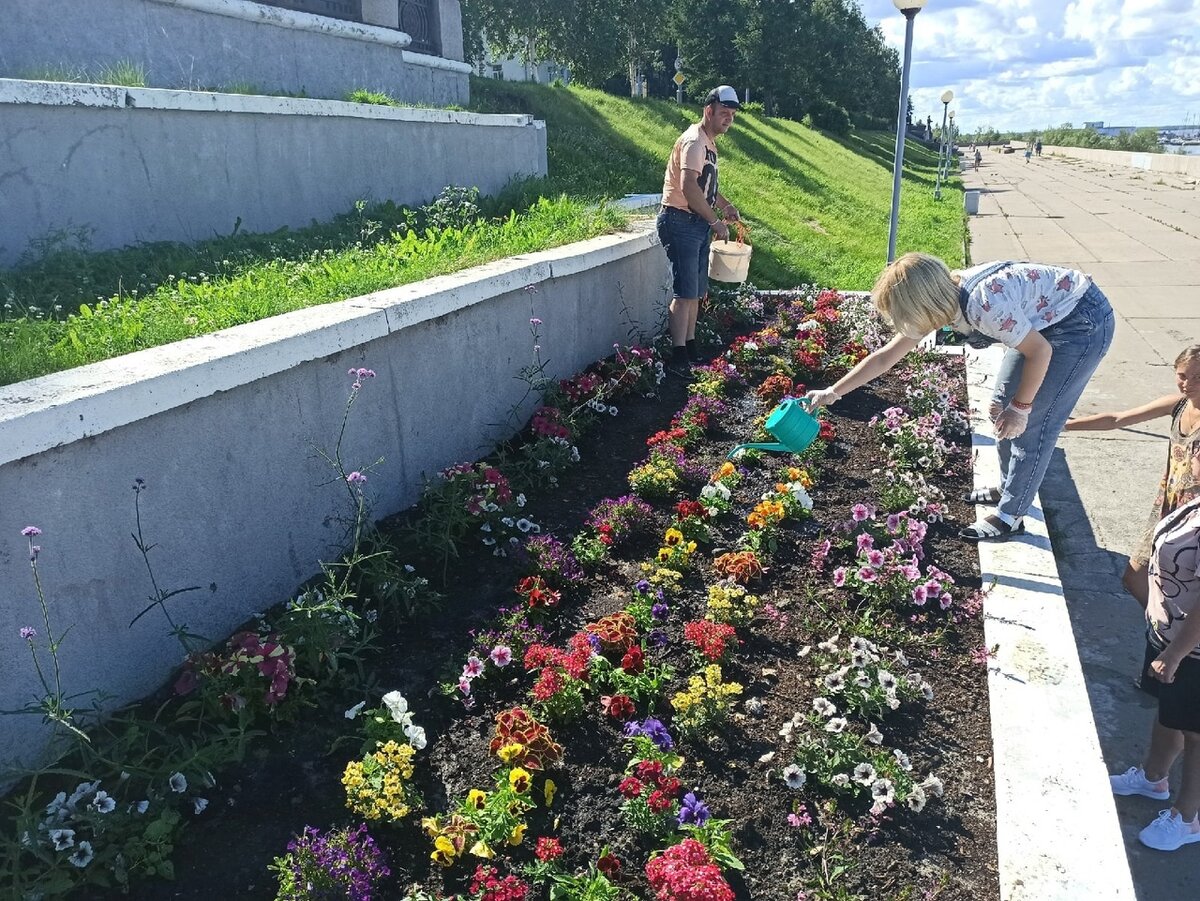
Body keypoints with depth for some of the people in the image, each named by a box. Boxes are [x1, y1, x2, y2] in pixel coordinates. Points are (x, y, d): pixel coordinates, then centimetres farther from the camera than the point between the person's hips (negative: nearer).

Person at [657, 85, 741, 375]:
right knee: (685, 293, -10)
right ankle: (679, 357, -6)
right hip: (681, 222, -10)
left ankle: (690, 347, 22)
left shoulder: (709, 143, 17)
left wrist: (725, 205, 13)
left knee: (696, 292, 13)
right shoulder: (694, 142, -15)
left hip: (698, 223, 10)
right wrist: (715, 221, -21)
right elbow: (689, 187, -28)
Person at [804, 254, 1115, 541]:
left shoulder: (984, 305, -36)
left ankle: (1010, 516, 10)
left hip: (1083, 323, -8)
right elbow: (885, 357, -1)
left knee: (1033, 425, -4)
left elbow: (1040, 352, -23)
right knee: (1001, 406, 14)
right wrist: (833, 392, 1)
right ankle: (1008, 488, 33)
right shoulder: (941, 301, -10)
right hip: (1045, 321, 8)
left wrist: (1021, 408, -13)